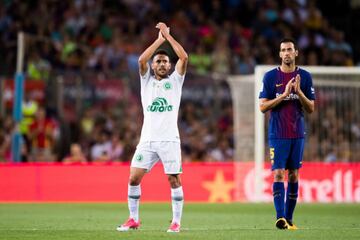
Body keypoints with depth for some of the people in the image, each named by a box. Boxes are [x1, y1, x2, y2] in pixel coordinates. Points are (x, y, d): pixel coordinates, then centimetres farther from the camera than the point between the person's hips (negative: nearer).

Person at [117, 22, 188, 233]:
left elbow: (184, 58, -5)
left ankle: (176, 222, 4)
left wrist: (168, 36, -1)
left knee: (174, 180, -4)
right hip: (147, 140, 1)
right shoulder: (146, 80, 13)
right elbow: (141, 60, -6)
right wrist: (160, 39, -3)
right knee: (134, 178, -5)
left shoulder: (175, 80, 10)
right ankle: (134, 219, 7)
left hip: (170, 140, -1)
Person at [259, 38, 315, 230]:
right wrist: (284, 95, -14)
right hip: (277, 134, -2)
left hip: (298, 134, 2)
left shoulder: (305, 77, 5)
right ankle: (280, 217, -16)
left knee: (293, 176, 5)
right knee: (278, 174, -11)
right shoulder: (270, 77, 1)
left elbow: (311, 108, 5)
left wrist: (299, 92, -12)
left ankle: (289, 218, 11)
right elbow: (263, 107, -3)